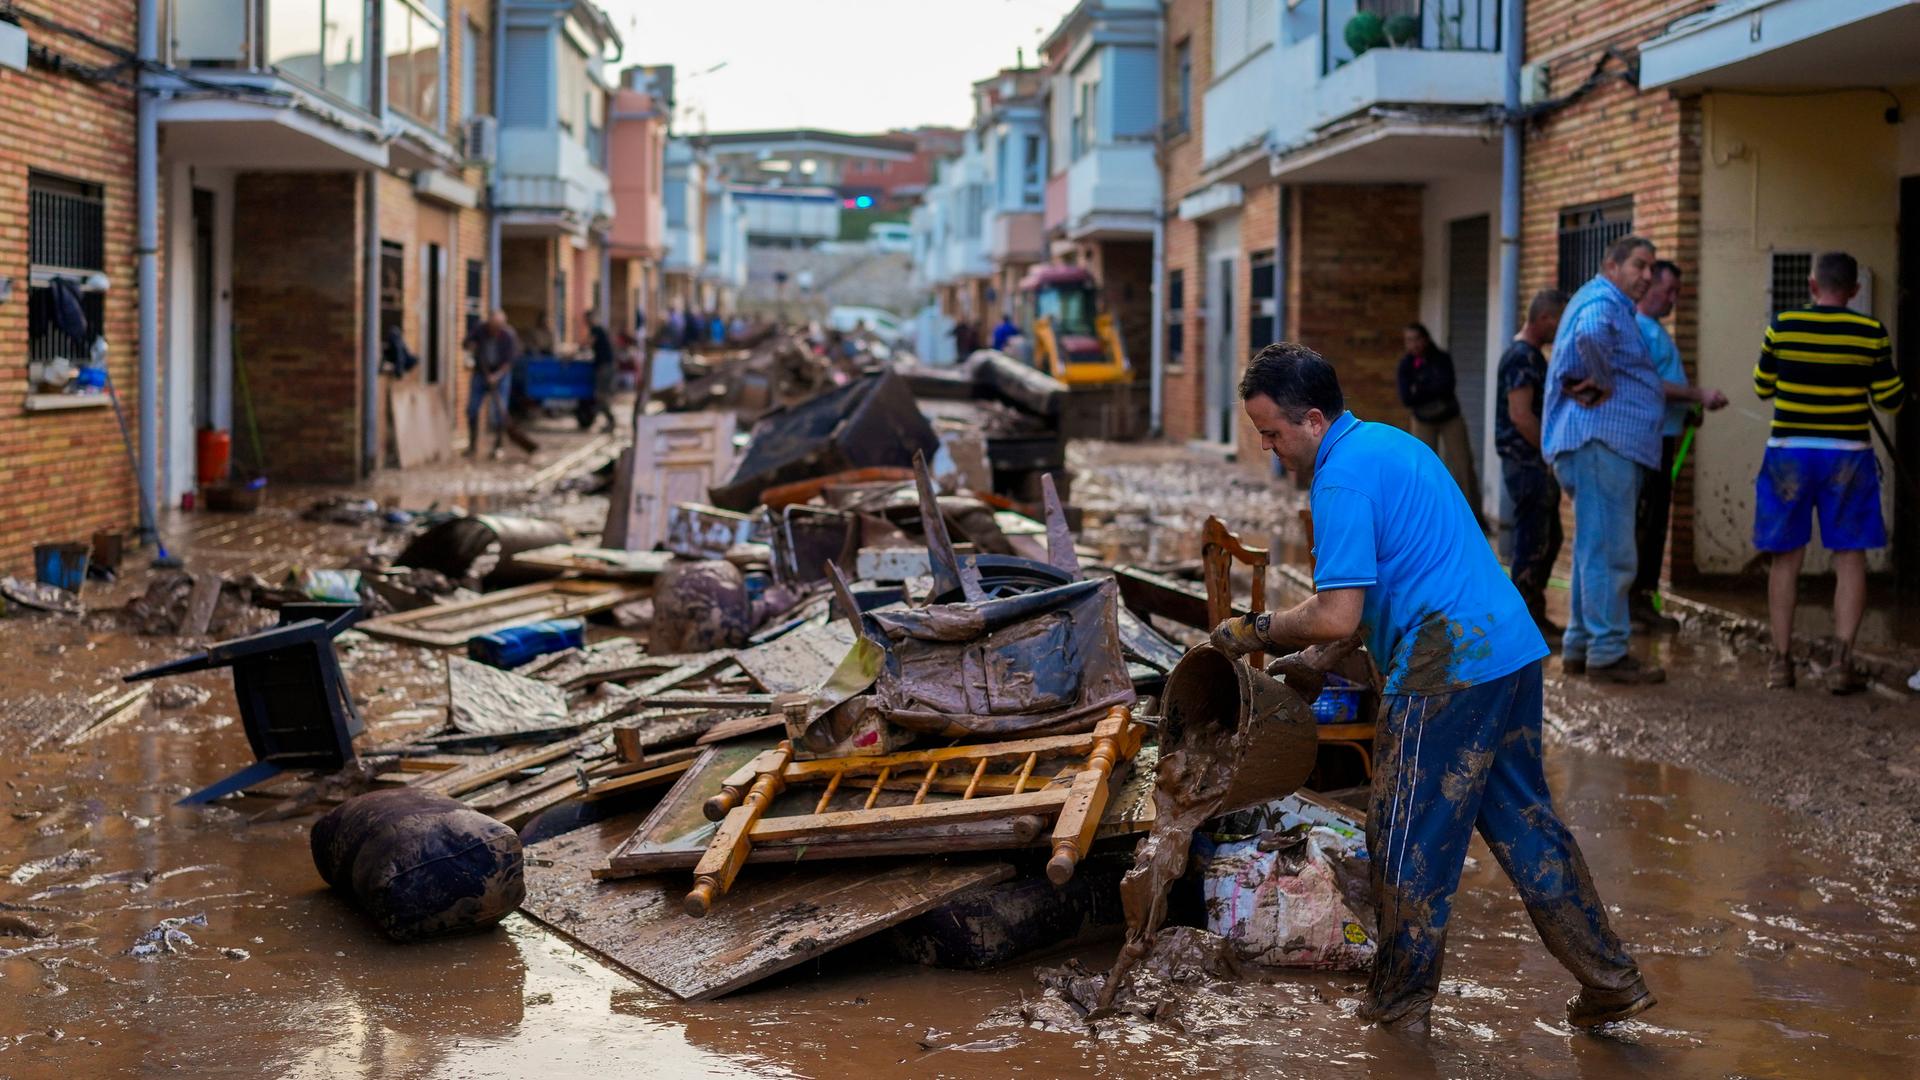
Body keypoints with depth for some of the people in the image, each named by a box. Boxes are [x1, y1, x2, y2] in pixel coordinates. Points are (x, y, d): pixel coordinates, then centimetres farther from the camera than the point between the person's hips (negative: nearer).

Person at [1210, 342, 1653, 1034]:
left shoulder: (1342, 476, -14)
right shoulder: (1389, 441, 19)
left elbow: (1337, 615, -19)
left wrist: (1258, 631, -3)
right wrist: (1312, 653, 23)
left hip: (1448, 670, -10)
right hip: (1512, 648, 10)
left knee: (1409, 845, 2)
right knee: (1521, 819, 17)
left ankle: (1397, 1014, 14)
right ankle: (1611, 981, 21)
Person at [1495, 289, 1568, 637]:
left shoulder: (1532, 354, 17)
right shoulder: (1522, 357, -16)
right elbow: (1520, 415, -22)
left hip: (1538, 463, 11)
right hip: (1527, 463, -11)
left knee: (1549, 539, 15)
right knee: (1532, 543, -6)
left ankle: (1535, 616, 23)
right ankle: (1525, 624, 0)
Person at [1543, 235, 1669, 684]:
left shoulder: (1615, 306, 23)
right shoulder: (1603, 302, -12)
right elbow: (1590, 335, -36)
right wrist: (1602, 383, -22)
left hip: (1609, 443, 11)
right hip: (1603, 441, -11)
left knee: (1595, 549, 15)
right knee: (1609, 551, -9)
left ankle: (1579, 647, 21)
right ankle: (1607, 651, -6)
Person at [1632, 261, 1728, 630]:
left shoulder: (1657, 329, 20)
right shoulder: (1636, 327, -12)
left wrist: (1688, 412, 12)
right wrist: (1699, 395, -19)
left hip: (1663, 438, 10)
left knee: (1655, 522, 12)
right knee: (1642, 522, -8)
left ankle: (1644, 598, 17)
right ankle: (1632, 600, -4)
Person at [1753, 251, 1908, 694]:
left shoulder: (1782, 327, -3)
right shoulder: (1870, 333, -4)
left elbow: (1762, 387, 9)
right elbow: (1890, 399, 2)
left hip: (1789, 453, 1)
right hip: (1847, 456, -1)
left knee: (1786, 558, 8)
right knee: (1850, 558, 5)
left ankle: (1781, 661, 10)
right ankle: (1842, 663, -2)